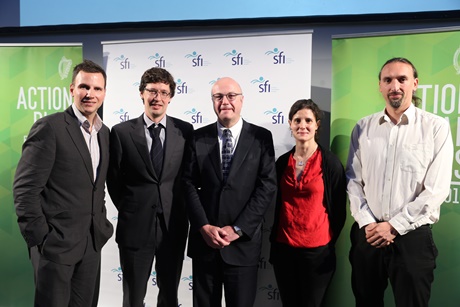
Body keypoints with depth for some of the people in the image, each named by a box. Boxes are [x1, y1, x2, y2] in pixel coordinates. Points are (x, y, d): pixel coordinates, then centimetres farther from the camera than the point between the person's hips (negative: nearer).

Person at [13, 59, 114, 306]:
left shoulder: (104, 132, 9)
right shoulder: (49, 127, -12)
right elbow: (25, 187, -14)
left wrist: (101, 224, 9)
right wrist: (40, 237, -15)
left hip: (92, 242, 7)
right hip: (56, 241, -6)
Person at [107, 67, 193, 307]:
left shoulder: (185, 130, 0)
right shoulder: (121, 132, -3)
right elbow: (114, 180, 3)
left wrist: (178, 211, 4)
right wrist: (129, 211, 4)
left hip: (174, 225, 1)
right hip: (135, 226, -1)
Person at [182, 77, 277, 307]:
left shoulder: (261, 138, -1)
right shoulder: (199, 137, 4)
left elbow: (267, 187, -7)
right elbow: (189, 184, 0)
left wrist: (238, 229, -11)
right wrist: (204, 226, -10)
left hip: (243, 241, -1)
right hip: (204, 240, 2)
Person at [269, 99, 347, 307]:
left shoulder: (330, 163, -7)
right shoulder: (282, 162, 4)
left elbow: (339, 210, -2)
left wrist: (329, 243, 0)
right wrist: (274, 239, 11)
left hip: (318, 250, -3)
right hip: (283, 248, 4)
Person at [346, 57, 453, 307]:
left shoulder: (436, 127, -5)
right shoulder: (363, 128, 5)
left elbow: (436, 190, -9)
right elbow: (353, 180, 5)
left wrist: (394, 226, -11)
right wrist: (367, 223, -7)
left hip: (412, 237, -2)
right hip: (367, 235, 3)